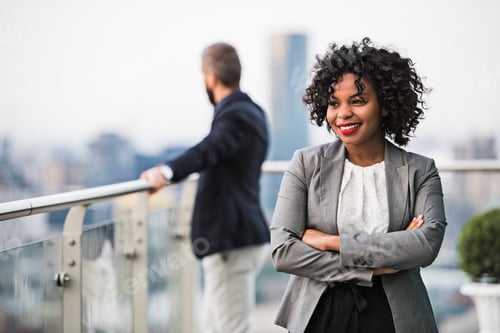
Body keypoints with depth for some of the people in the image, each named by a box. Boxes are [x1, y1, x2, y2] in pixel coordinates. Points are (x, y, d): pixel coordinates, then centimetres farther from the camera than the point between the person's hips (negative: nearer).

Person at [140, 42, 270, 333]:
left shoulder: (236, 116, -16)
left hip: (232, 243, -10)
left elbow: (209, 150, -37)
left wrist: (168, 172, -51)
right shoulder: (251, 112, 16)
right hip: (238, 239, 10)